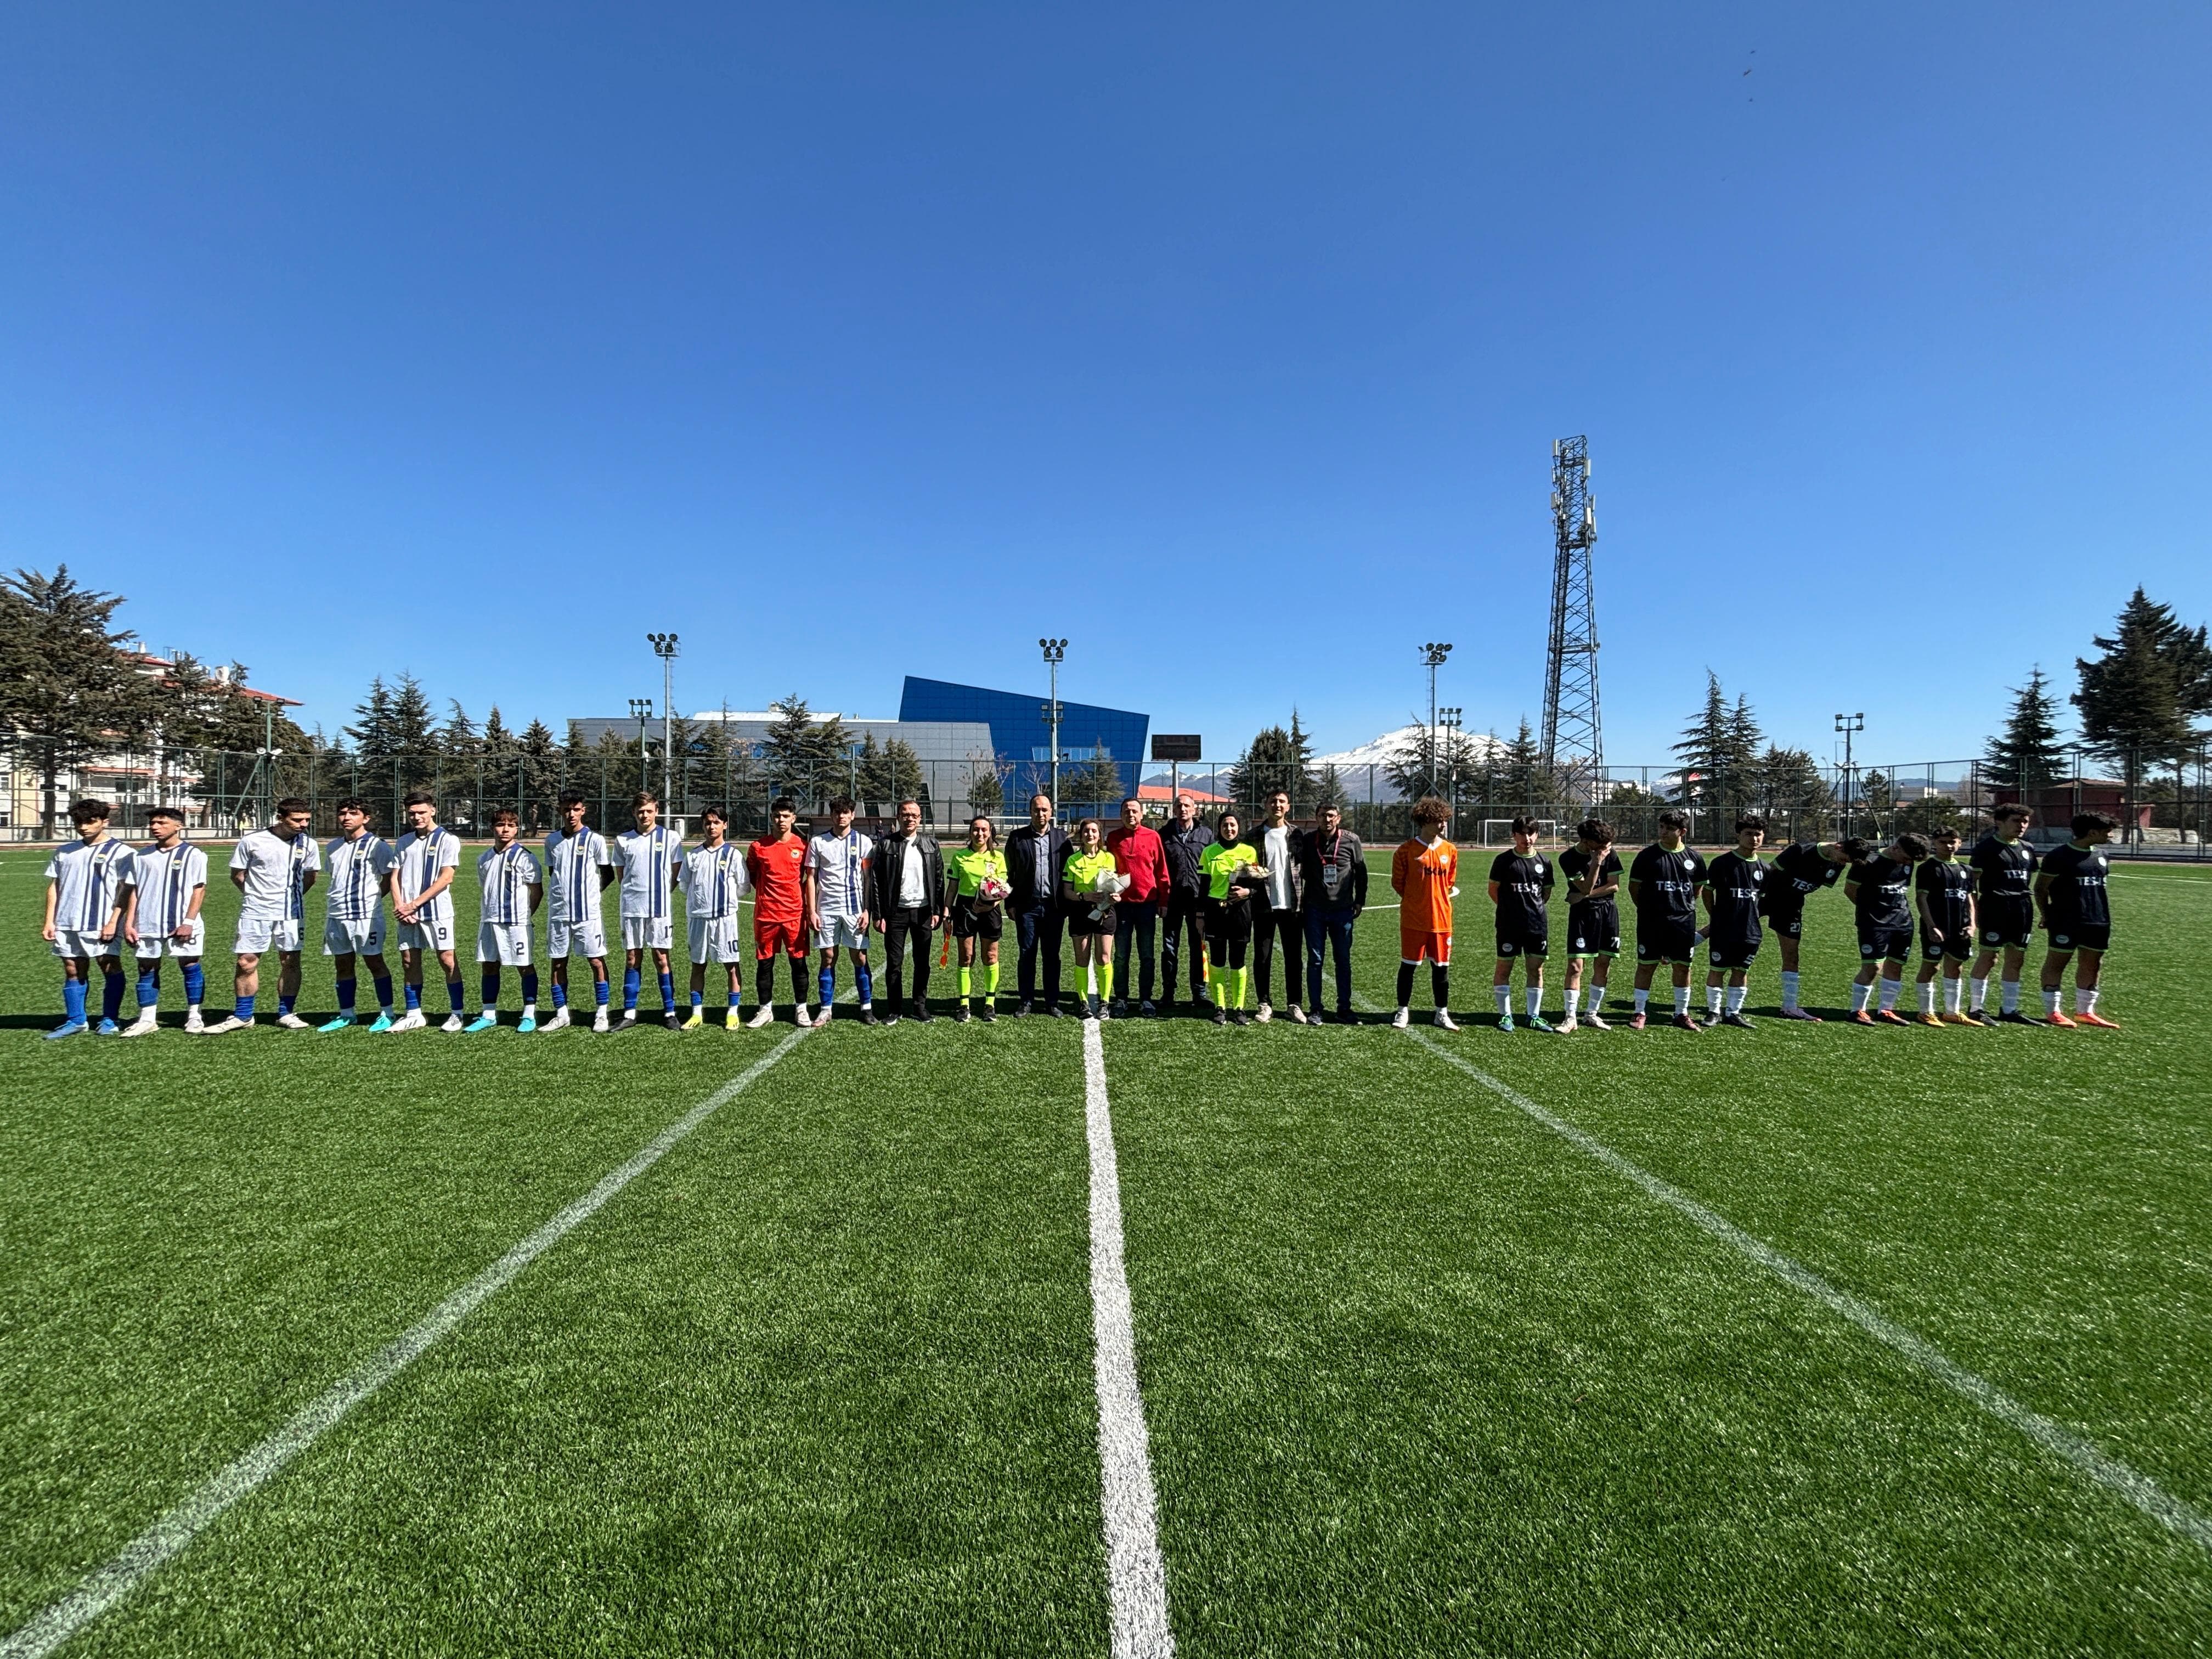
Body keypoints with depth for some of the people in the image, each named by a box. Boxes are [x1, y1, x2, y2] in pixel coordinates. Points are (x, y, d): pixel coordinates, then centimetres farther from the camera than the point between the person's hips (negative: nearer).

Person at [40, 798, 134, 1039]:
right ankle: (75, 1021, 16)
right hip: (68, 924, 5)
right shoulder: (64, 852, 14)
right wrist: (50, 921, 8)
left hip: (102, 925, -5)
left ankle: (109, 1021, 6)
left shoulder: (120, 852, -2)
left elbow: (125, 890, -6)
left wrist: (113, 922, -12)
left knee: (111, 967, -4)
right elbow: (54, 887, 15)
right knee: (73, 971, 9)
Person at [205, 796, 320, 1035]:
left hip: (292, 912, 2)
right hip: (255, 912, -1)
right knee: (247, 962, 1)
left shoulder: (308, 844, 0)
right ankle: (243, 1016, 14)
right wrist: (256, 894, 4)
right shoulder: (251, 841, -7)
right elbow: (237, 875, 5)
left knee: (290, 961, 5)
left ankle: (286, 1013, 16)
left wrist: (291, 895, 8)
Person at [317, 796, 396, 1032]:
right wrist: (334, 904, 13)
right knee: (343, 965, 11)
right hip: (337, 916, 7)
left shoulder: (377, 845, -6)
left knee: (375, 962, -2)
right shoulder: (333, 847, 15)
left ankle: (386, 1013, 4)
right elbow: (335, 879, 24)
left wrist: (370, 898, -4)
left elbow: (389, 878, -4)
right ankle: (346, 1015, 20)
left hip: (366, 915, -7)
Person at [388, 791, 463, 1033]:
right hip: (407, 914, 5)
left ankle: (457, 1013, 4)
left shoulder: (448, 840, -4)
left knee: (447, 960, -4)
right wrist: (399, 906, -4)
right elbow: (395, 877, 12)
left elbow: (445, 879, -10)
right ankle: (414, 1015, 17)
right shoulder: (404, 842, 13)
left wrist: (414, 905, -12)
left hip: (438, 912, -5)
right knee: (409, 962, 8)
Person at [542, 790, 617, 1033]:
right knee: (558, 963, 7)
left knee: (597, 961, -2)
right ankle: (561, 1015, 17)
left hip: (588, 912, -4)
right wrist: (560, 895, 10)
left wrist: (591, 893, 7)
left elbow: (608, 875, 5)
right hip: (558, 911, 4)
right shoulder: (552, 841, 8)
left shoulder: (595, 840, -4)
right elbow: (552, 874, 20)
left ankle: (601, 1014, 6)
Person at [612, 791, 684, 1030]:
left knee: (661, 958, 0)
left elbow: (677, 873, 5)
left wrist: (660, 893, 4)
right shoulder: (623, 840, 7)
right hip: (631, 908, 2)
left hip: (660, 908, -2)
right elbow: (621, 873, 17)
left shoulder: (671, 837, 0)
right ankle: (629, 1013, 14)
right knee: (632, 959, 7)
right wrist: (633, 893, 9)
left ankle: (669, 1012, 8)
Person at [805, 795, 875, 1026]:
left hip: (855, 909, 0)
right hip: (826, 909, 1)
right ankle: (825, 1010, 13)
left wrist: (867, 910, -3)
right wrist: (812, 912, 0)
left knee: (860, 958, 1)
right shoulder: (817, 842, 5)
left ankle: (867, 1007, 11)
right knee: (828, 959, 5)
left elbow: (868, 879, 4)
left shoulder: (863, 842, 4)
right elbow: (811, 878, 6)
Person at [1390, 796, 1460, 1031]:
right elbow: (1398, 883, 2)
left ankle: (1442, 1014, 20)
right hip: (1413, 920, -3)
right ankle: (1403, 1012, 16)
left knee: (1442, 967, 9)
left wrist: (1447, 894, 5)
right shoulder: (1407, 850, -7)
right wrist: (1416, 900, 2)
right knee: (1408, 965, 4)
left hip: (1441, 920, 3)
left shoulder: (1450, 850, 5)